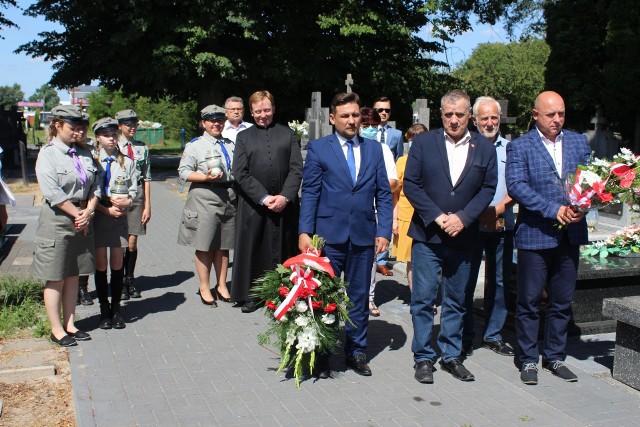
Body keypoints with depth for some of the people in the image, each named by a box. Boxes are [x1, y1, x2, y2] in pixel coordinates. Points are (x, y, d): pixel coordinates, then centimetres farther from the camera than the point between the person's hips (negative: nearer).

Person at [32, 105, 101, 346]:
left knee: (73, 276, 13)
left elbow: (95, 186, 7)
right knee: (55, 278, 2)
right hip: (57, 221, -6)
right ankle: (56, 330, 12)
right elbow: (53, 193, -16)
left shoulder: (84, 154, 10)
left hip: (82, 221, 6)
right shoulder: (47, 154, -8)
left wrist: (88, 212, -9)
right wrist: (77, 214, -13)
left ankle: (69, 324, 23)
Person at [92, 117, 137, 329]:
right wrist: (106, 209, -15)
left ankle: (116, 310, 16)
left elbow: (134, 190, 5)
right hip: (98, 216, -2)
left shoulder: (127, 162, 7)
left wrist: (125, 202, -15)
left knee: (117, 264, 6)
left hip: (120, 216, 2)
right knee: (101, 265, 4)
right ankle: (104, 311, 14)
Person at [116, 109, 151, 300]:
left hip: (137, 196, 3)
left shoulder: (142, 148, 6)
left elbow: (147, 178, 7)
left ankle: (130, 280, 23)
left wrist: (147, 205, 5)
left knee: (132, 242, 7)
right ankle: (120, 283, 15)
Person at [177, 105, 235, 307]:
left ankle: (222, 286, 22)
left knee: (224, 245, 11)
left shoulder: (231, 145, 16)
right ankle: (204, 288, 11)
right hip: (205, 199, -5)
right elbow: (184, 172, -6)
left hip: (229, 198, 5)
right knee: (204, 246, 0)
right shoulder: (195, 146, -1)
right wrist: (206, 177, -19)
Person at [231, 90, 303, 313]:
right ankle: (249, 296, 14)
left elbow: (296, 169, 2)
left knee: (282, 249, 5)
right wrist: (264, 198, -11)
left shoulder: (288, 134, 10)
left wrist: (285, 196, -12)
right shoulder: (244, 137, 9)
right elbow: (240, 172, -1)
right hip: (253, 204, 0)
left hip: (284, 203, 0)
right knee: (251, 248, 4)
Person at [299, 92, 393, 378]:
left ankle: (356, 352, 24)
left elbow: (384, 194, 7)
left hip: (364, 236, 3)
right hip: (329, 235, -2)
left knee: (359, 297, 11)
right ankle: (321, 355, 18)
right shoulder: (318, 148, 1)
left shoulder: (374, 149, 9)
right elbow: (309, 193, -2)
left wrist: (384, 231, -2)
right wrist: (304, 231, -11)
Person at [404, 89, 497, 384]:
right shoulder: (423, 143, 0)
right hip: (427, 235, -2)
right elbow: (411, 185, -4)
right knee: (423, 299, 0)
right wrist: (437, 217, -12)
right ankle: (423, 358, 12)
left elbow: (488, 189, 2)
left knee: (456, 301, 11)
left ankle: (451, 356, 24)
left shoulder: (484, 148, 4)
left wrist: (462, 218, -12)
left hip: (463, 236, 2)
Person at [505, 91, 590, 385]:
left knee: (562, 302, 13)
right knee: (529, 301, 5)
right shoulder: (519, 147, -3)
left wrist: (580, 207, -14)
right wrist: (554, 210, -21)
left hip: (570, 235, 4)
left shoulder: (579, 142, 10)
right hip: (534, 235, -4)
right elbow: (516, 185, -14)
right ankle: (528, 359, 19)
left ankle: (555, 357, 27)